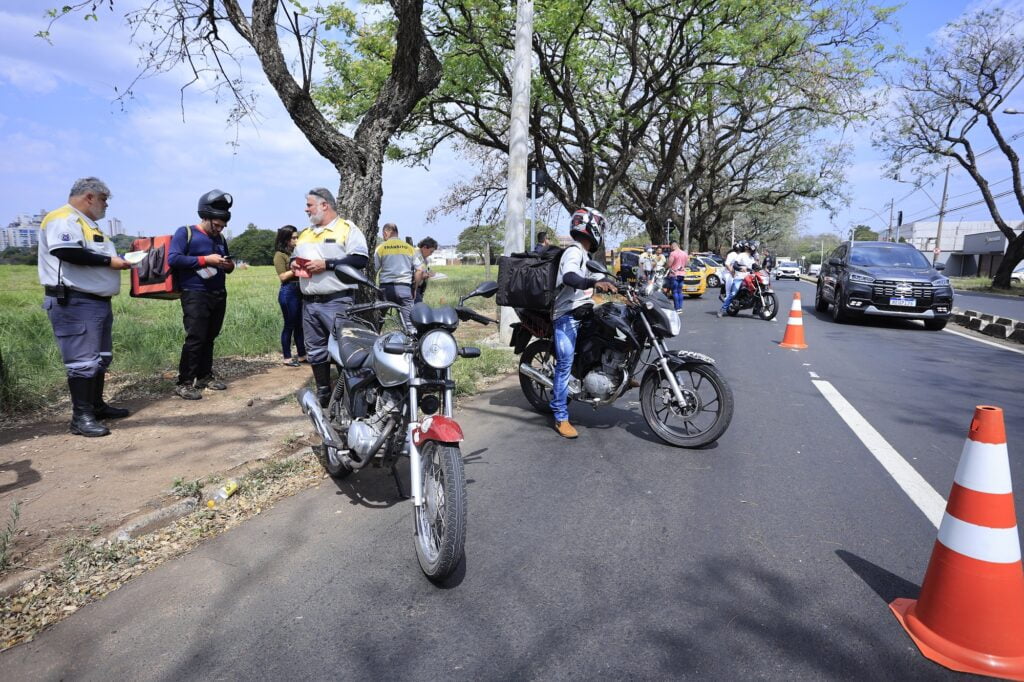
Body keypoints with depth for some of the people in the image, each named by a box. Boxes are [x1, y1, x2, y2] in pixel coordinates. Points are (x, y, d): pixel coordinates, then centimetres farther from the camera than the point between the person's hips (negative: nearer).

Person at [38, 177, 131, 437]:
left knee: (100, 357, 15)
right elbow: (66, 252, -27)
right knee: (82, 360, -9)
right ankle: (81, 417, -4)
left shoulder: (87, 223, 22)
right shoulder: (63, 219, -11)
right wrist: (108, 261, -19)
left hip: (98, 301, 11)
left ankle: (96, 406, 25)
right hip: (74, 303, -11)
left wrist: (119, 259, 11)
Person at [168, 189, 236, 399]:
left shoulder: (220, 238, 16)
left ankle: (205, 376, 19)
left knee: (209, 338, 10)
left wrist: (229, 265, 0)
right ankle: (184, 383, -4)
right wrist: (205, 259, -17)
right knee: (195, 338, -10)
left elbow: (226, 264, 25)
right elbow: (173, 259, -13)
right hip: (195, 295, -6)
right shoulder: (185, 232, -2)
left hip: (219, 295, 6)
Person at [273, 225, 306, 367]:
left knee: (300, 325, 9)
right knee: (290, 325, -1)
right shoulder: (280, 255, -4)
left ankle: (302, 355, 17)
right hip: (288, 292, -6)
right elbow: (283, 276, -11)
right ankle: (287, 357, 8)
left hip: (300, 291, 6)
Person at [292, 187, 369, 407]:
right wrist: (294, 264, 5)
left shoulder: (347, 228, -2)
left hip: (337, 302, -7)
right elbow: (294, 256, 30)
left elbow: (361, 259, -13)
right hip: (309, 303, 7)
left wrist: (327, 264, -17)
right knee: (316, 351, 11)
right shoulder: (304, 234, 21)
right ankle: (323, 394, 22)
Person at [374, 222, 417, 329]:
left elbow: (374, 269, 0)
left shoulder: (381, 247, 3)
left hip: (386, 287, -1)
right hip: (405, 287, 1)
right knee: (409, 323, -1)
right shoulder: (409, 248, 8)